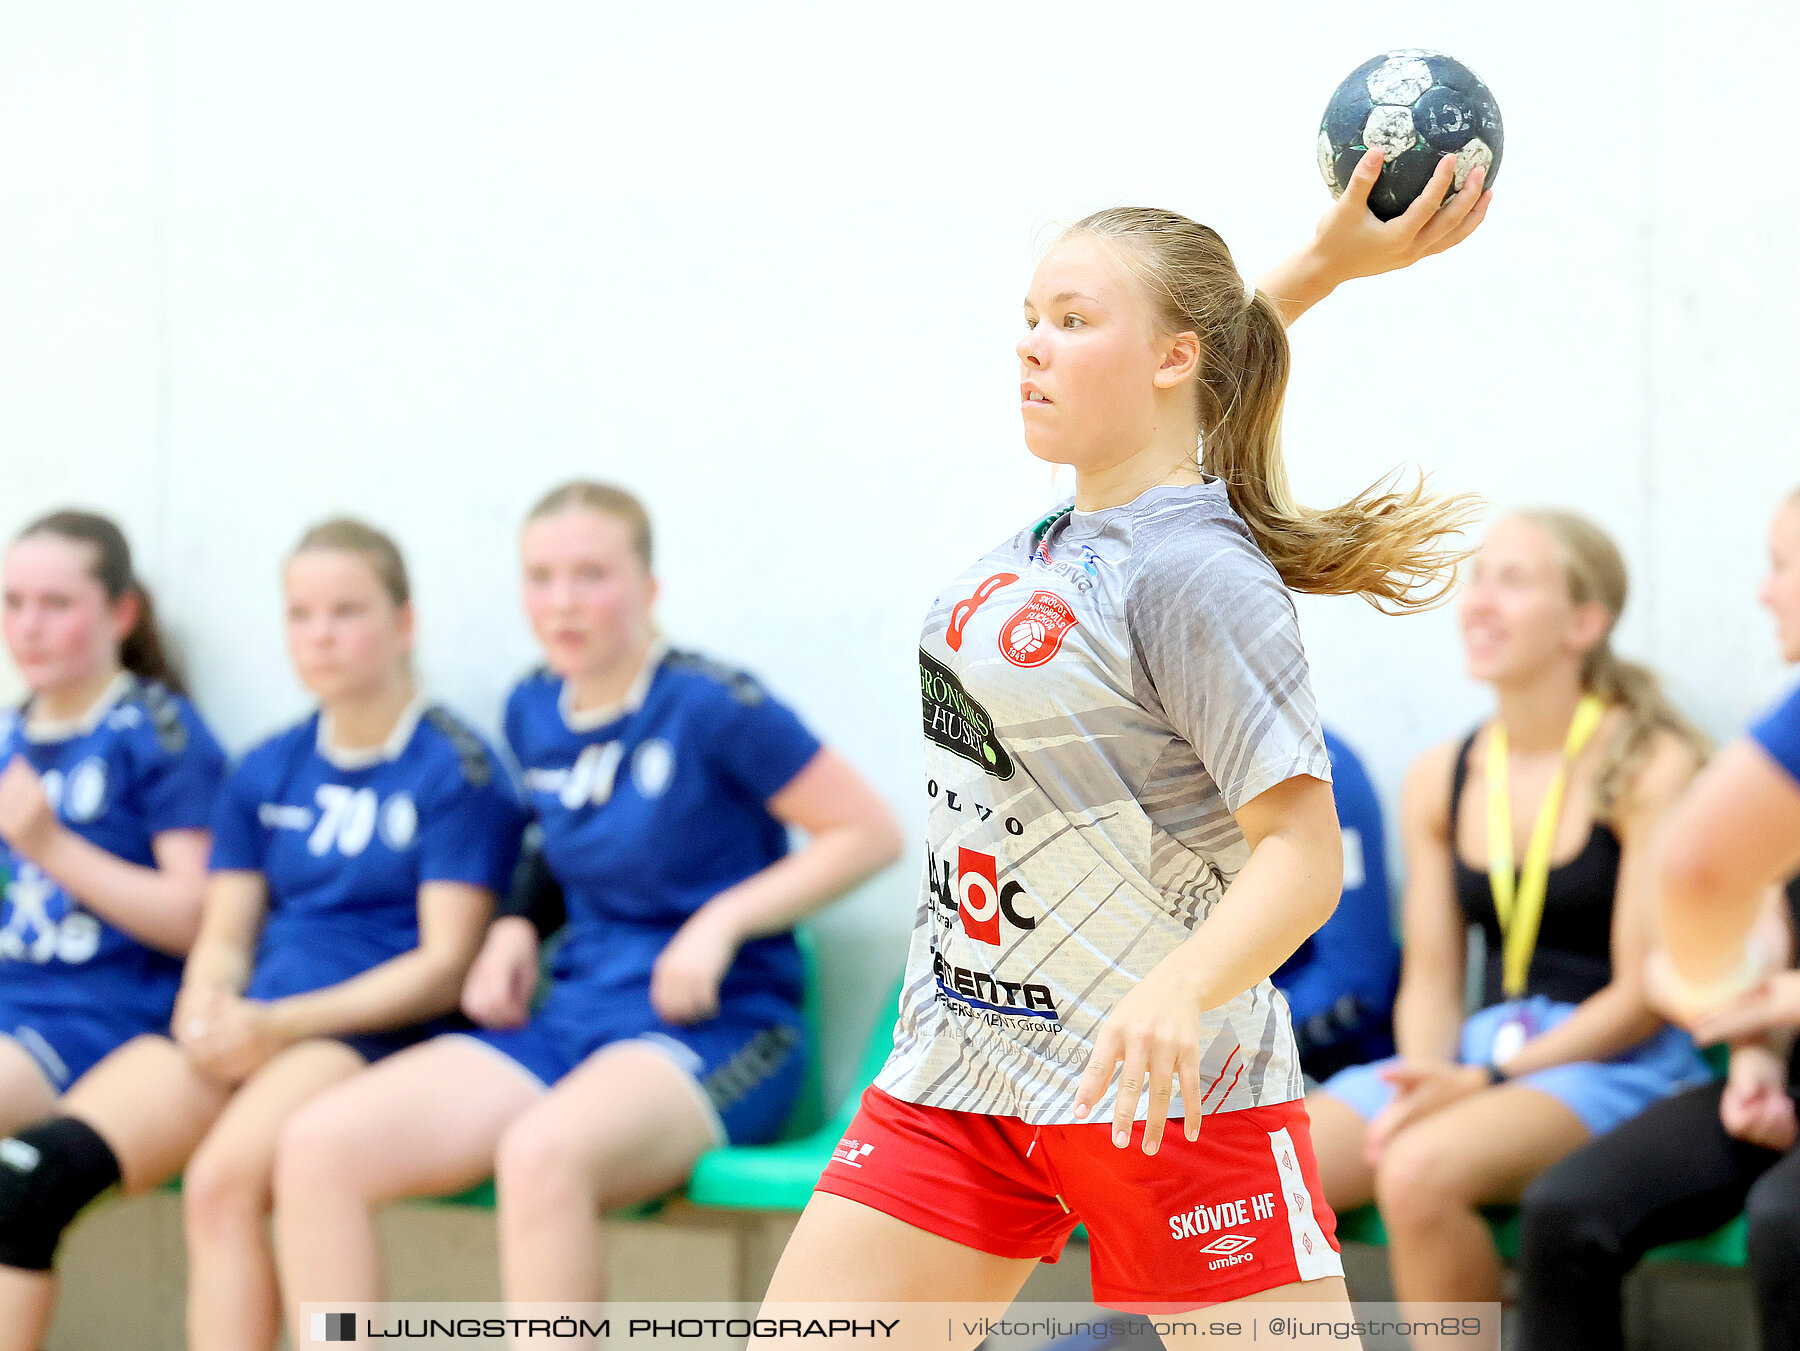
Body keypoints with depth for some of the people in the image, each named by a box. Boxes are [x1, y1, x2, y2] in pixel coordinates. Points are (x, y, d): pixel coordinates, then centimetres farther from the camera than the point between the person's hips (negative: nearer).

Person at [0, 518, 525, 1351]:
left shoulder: (455, 772, 0)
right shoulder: (266, 774, 18)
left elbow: (444, 966, -6)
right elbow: (224, 939, 17)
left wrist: (281, 1024, -15)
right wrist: (204, 1014, -7)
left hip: (371, 1031, -6)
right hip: (242, 1032, 6)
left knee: (221, 1180, -36)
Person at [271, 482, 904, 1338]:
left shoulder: (709, 706, -8)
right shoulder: (534, 713, 12)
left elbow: (870, 833, -6)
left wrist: (721, 922, -13)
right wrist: (515, 931, 10)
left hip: (716, 1032, -7)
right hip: (573, 1020, 7)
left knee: (542, 1154, -41)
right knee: (319, 1147, -17)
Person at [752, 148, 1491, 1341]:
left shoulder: (1196, 577, -17)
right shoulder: (1073, 528, 6)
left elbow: (1303, 850, -21)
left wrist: (1179, 996, -38)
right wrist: (1322, 265, 13)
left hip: (1161, 1087, -8)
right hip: (961, 1065, 8)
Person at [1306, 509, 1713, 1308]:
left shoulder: (1652, 765, -7)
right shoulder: (1440, 779, 11)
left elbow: (1642, 996, -9)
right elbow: (1430, 980, 12)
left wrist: (1483, 1083, -16)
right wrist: (1425, 1083, -10)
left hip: (1619, 1065, -6)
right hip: (1478, 1055, 6)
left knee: (1420, 1172, -35)